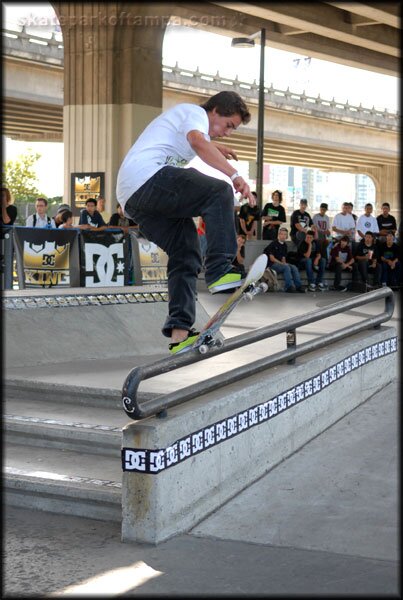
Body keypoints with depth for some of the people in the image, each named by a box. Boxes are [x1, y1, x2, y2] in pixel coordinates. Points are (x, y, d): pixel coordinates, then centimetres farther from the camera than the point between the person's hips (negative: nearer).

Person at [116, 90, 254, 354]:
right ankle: (220, 271, -28)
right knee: (220, 193, -19)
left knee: (186, 253, 4)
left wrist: (214, 147, 59)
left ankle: (179, 332, -4)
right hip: (146, 177, -10)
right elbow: (198, 141, -21)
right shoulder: (195, 112, 4)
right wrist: (235, 175, -30)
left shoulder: (182, 115, 35)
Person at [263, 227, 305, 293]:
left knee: (294, 267, -14)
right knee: (286, 267, -30)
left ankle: (298, 286, -16)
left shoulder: (284, 245, 14)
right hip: (272, 264, -7)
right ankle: (289, 286, -29)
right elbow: (272, 258, -12)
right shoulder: (273, 244, -7)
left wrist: (284, 263, -5)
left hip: (281, 263, 7)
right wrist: (282, 263, -16)